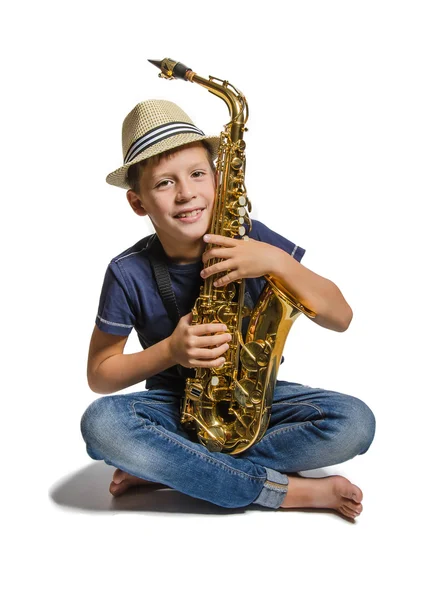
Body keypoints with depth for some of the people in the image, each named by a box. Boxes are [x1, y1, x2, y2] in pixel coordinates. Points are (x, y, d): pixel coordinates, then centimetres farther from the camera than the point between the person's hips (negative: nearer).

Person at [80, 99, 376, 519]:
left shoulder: (249, 237, -10)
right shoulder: (128, 273, -11)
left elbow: (340, 318, -10)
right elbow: (99, 375, -3)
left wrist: (276, 261, -26)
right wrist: (170, 350, -20)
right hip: (175, 405, 0)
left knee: (356, 422, -24)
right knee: (100, 423, -31)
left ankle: (170, 469, -17)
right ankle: (289, 490, -23)